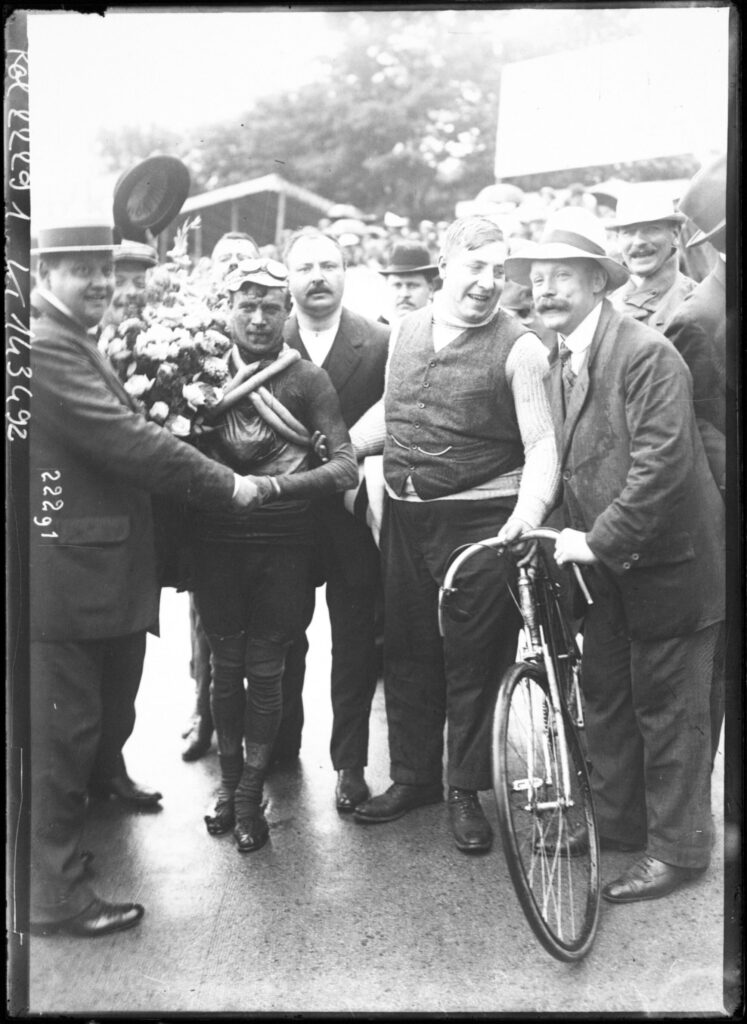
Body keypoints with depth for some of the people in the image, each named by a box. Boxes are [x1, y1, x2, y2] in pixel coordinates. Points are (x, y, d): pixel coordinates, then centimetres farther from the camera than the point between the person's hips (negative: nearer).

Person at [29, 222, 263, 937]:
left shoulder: (76, 343, 18)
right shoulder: (43, 344, -17)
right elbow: (125, 441, -22)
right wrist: (227, 486, -17)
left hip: (102, 564, 10)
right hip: (65, 569, -10)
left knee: (107, 717, 22)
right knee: (62, 733, 1)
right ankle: (54, 895, 13)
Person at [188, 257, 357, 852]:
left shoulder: (308, 379, -3)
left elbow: (346, 467, -10)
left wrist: (274, 485, -20)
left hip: (282, 541, -1)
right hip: (217, 539, 2)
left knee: (265, 670, 6)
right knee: (226, 665, 11)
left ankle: (250, 792, 22)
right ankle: (230, 779, 30)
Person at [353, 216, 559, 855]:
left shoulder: (518, 347, -7)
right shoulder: (404, 330, 8)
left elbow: (542, 445, -12)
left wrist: (530, 513, -26)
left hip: (481, 522, -5)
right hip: (405, 517, 5)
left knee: (475, 658, 4)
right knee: (406, 652, 13)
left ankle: (466, 791, 22)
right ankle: (414, 776, 31)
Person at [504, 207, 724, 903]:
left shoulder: (645, 353, -18)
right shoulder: (558, 366, 8)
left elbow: (662, 462, -25)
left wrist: (598, 539, -24)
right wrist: (570, 539, 0)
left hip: (665, 559, -8)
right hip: (605, 561, 8)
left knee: (668, 707, 4)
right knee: (603, 695, 16)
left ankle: (676, 849, 20)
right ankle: (616, 820, 34)